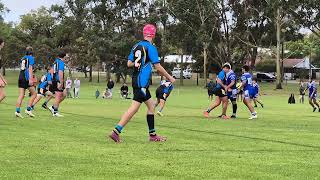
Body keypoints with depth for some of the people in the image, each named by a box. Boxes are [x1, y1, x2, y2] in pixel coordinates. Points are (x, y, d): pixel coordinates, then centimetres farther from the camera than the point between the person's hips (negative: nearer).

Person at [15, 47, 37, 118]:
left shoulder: (22, 58, 19)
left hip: (20, 77, 7)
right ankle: (28, 109, -6)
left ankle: (17, 111, -7)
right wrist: (30, 79, -19)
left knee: (21, 95, 3)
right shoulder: (31, 58, -1)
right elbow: (30, 68, -12)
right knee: (34, 94, 3)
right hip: (26, 78, -7)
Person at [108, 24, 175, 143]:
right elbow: (158, 67, -11)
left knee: (151, 106, 15)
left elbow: (129, 64, 12)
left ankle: (152, 135, 16)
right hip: (142, 82, -9)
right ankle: (116, 132, -14)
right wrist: (169, 77, 1)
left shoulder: (136, 46, 12)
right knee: (134, 108, -10)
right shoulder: (150, 47, -10)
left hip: (136, 81, 9)